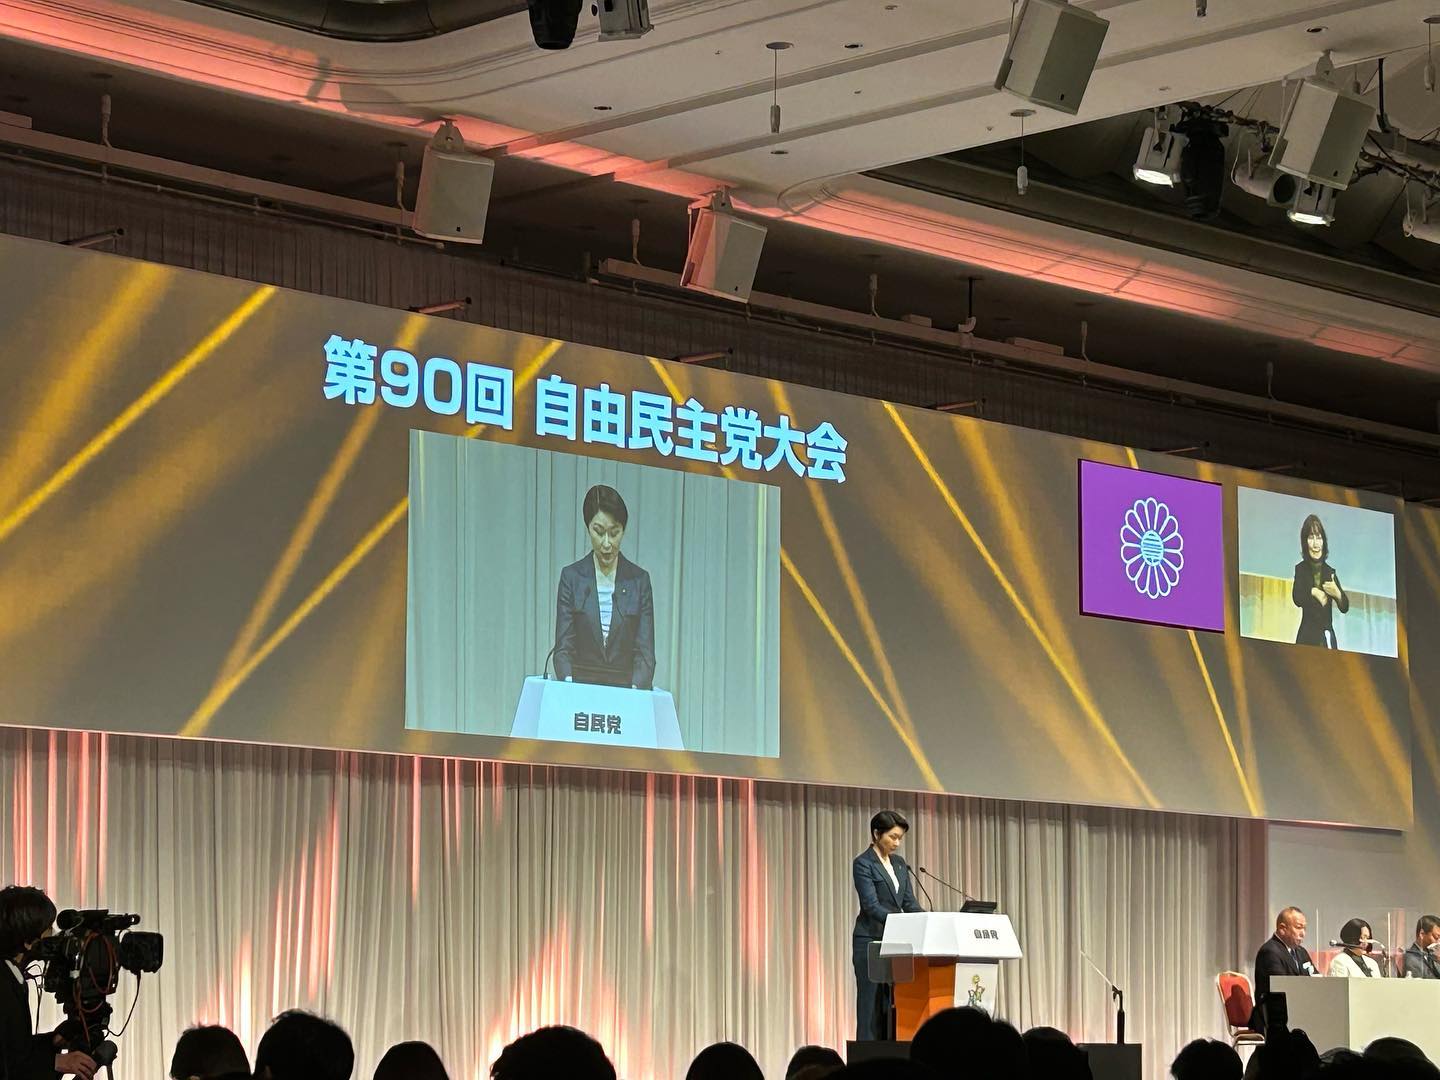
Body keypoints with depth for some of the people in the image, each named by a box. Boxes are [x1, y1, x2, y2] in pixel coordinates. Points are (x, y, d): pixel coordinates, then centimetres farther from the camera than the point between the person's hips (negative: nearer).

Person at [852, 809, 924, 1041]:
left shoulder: (900, 864, 13)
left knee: (894, 1004, 5)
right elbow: (872, 906, -19)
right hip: (871, 941, -7)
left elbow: (909, 903, 12)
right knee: (872, 1005, -6)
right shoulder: (863, 864, -10)